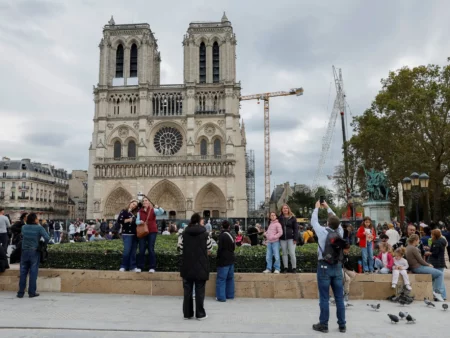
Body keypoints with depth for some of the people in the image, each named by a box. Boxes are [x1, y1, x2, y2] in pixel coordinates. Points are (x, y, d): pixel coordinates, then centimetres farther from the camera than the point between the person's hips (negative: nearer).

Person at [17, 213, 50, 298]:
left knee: (23, 272, 10)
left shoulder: (24, 227, 2)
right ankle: (32, 292, 7)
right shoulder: (39, 228, -11)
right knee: (33, 272, 4)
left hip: (24, 251, 3)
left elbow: (22, 236, 17)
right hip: (35, 252, -3)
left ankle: (21, 292, 13)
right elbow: (47, 238, -18)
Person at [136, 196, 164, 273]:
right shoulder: (140, 212, 9)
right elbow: (137, 221, 5)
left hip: (152, 232, -2)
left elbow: (162, 212, -14)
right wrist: (140, 222, -18)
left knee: (151, 249, -2)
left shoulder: (153, 210, 1)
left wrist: (158, 208, -34)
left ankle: (152, 267, 4)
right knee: (141, 250, 3)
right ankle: (140, 267, 12)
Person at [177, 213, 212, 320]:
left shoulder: (183, 234, -2)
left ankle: (187, 313, 17)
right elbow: (209, 251, -2)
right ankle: (200, 314, 13)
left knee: (187, 290, 11)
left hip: (187, 266, 2)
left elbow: (180, 249, -1)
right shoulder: (205, 234, -6)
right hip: (201, 267, -2)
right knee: (200, 291, 7)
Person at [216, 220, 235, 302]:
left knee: (221, 279, -2)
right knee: (230, 278, 15)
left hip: (223, 261, -8)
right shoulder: (231, 235, 8)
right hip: (231, 260, 8)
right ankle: (230, 295, 22)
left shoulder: (222, 236, -15)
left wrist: (218, 257, -2)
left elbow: (220, 248, -16)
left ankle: (221, 297, -3)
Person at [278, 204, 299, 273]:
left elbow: (296, 228, -2)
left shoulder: (292, 217, 1)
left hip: (290, 238, -2)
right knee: (284, 253, 8)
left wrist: (295, 239, -10)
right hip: (282, 239, 3)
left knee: (292, 253, -5)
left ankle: (294, 268, 5)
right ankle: (285, 268, 15)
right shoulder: (279, 218, 7)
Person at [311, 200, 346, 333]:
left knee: (324, 298, 1)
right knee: (339, 298, 9)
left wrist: (317, 208, 20)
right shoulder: (340, 232, 0)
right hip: (337, 267, 4)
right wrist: (327, 207, 27)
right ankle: (342, 325, 17)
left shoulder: (323, 232, -11)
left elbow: (313, 221, 5)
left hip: (324, 267, -4)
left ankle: (323, 325, 9)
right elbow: (336, 220, 17)